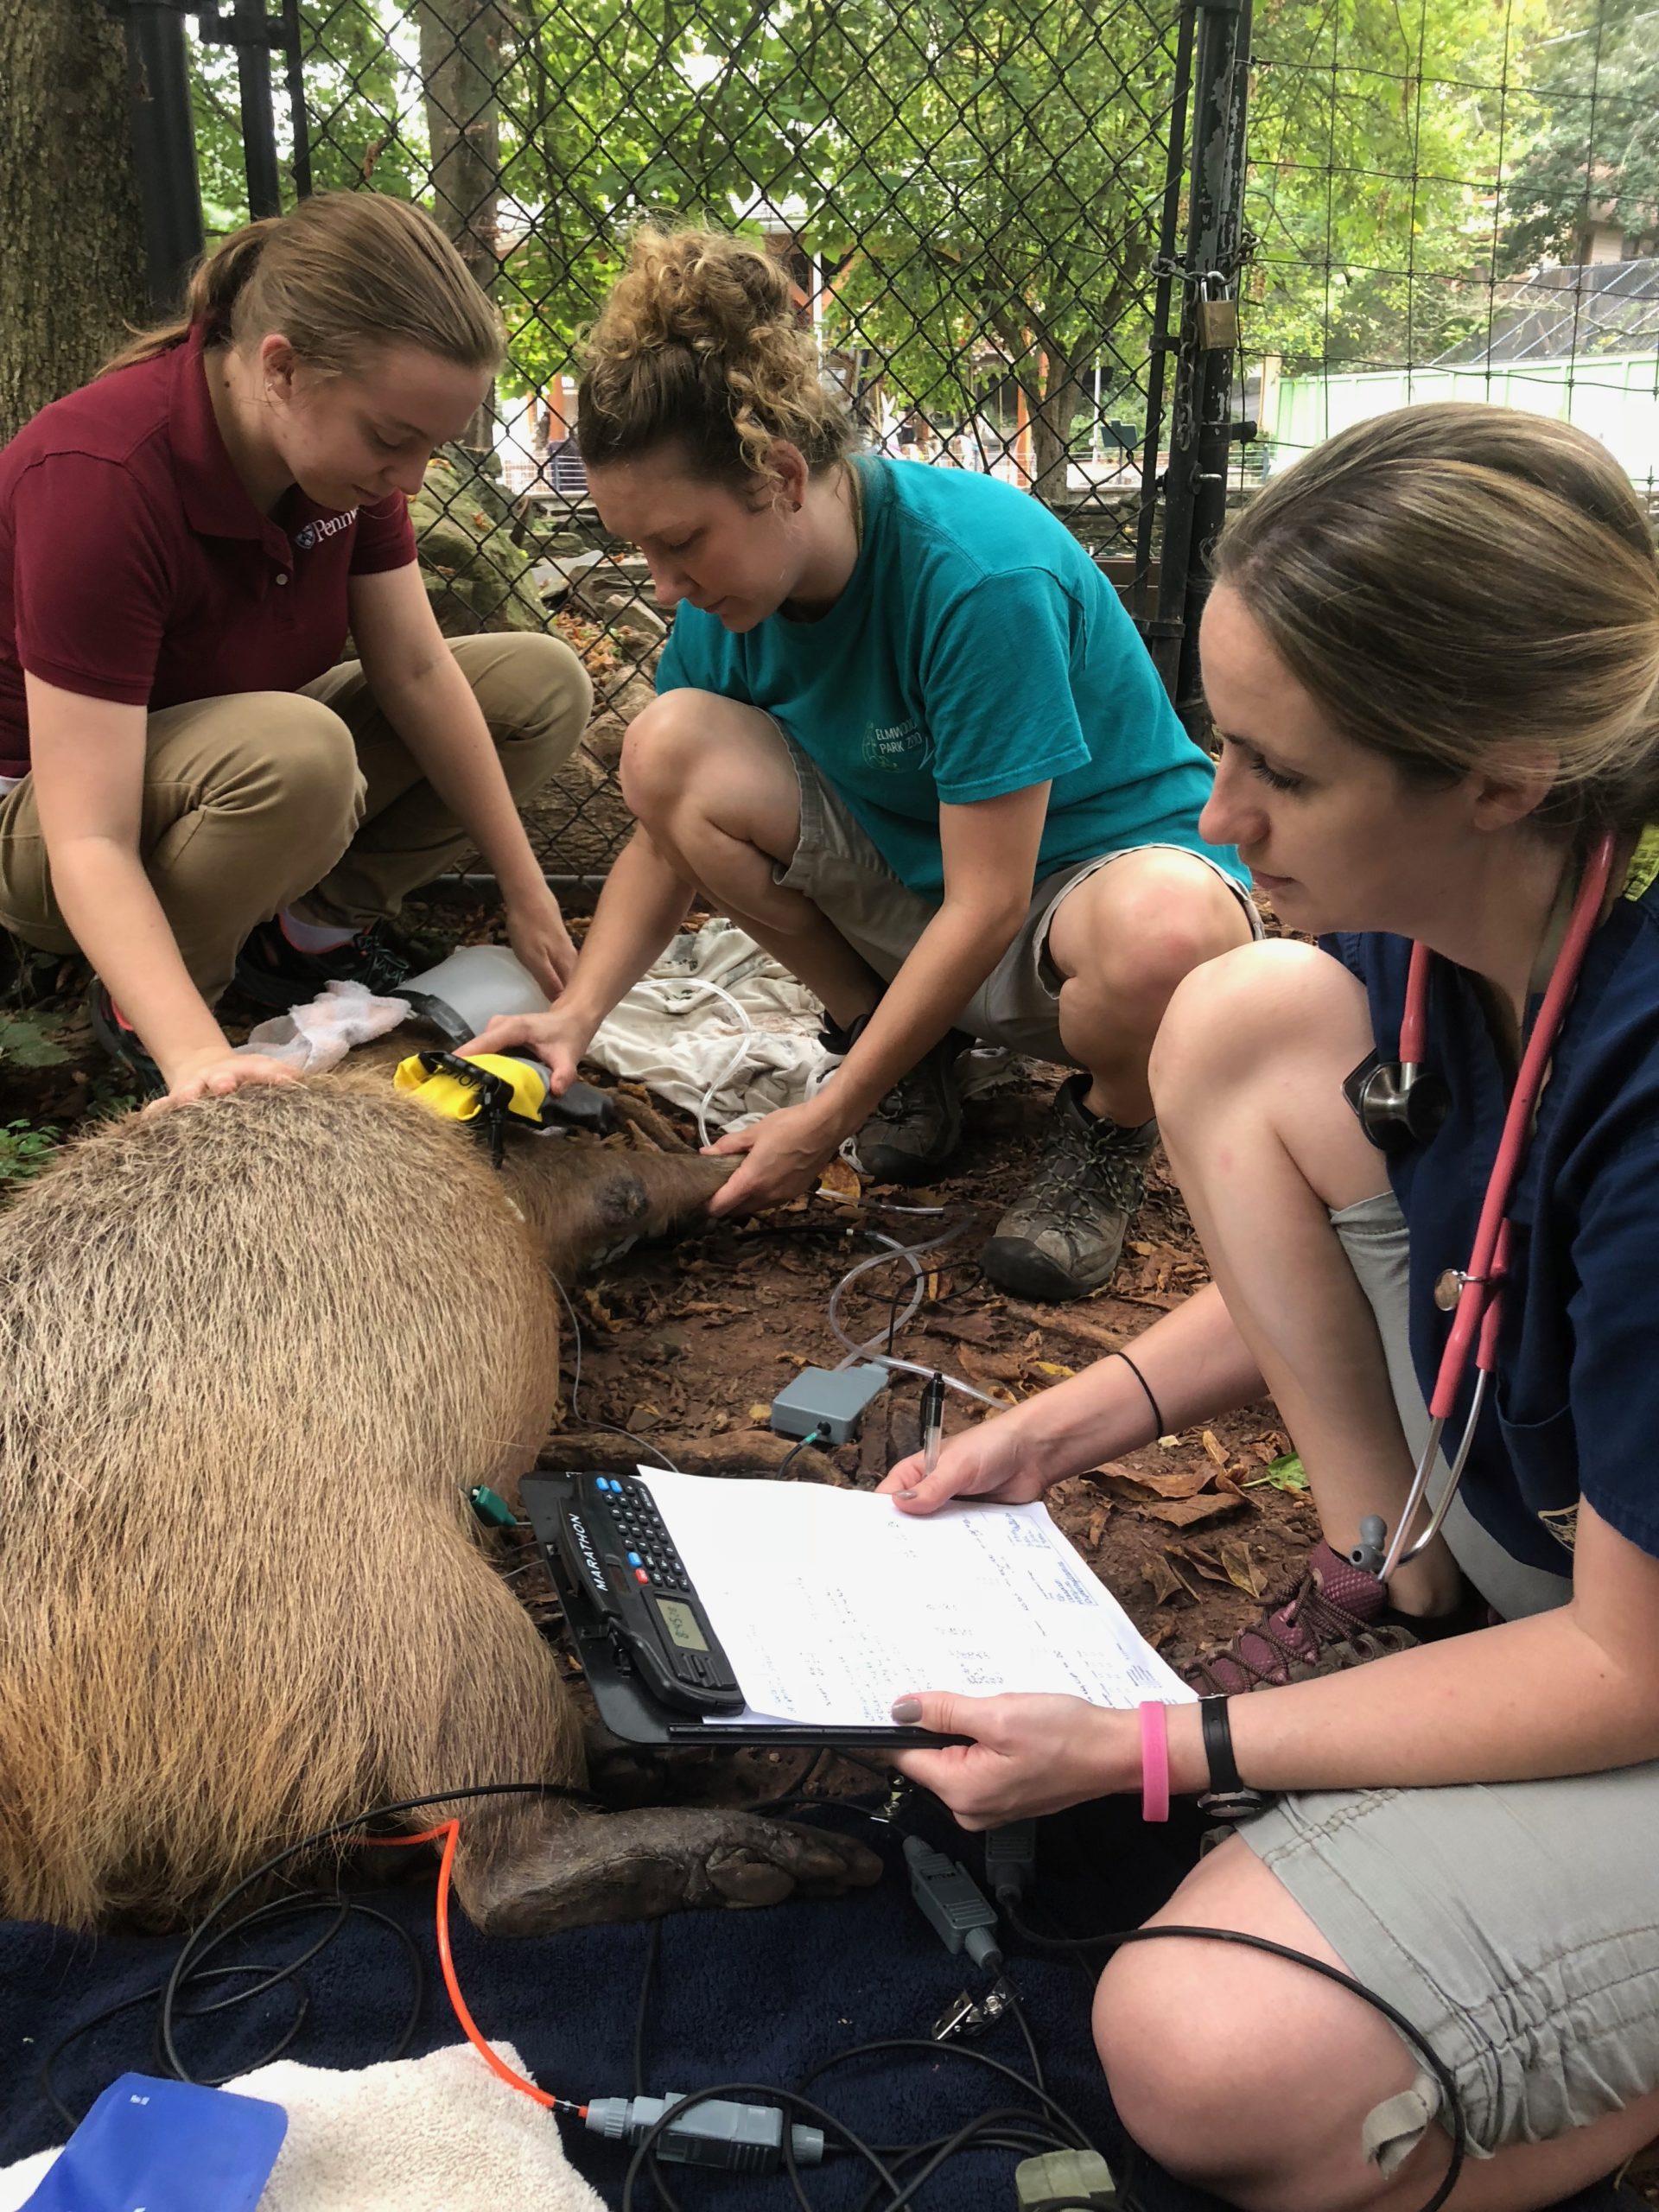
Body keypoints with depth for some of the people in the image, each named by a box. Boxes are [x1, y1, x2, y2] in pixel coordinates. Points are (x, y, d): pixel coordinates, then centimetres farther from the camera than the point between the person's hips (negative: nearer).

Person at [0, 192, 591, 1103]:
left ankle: (306, 928, 1)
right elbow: (89, 841, -37)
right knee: (296, 752, -40)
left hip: (226, 763, 7)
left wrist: (527, 896, -8)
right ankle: (132, 1010, -13)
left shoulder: (342, 430, -13)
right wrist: (199, 1062, -49)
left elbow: (417, 672, -8)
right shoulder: (96, 477, -34)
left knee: (543, 686, -5)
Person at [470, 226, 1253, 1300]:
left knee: (1165, 935, -44)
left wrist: (830, 1117, -24)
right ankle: (900, 1044, 0)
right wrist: (579, 1011, -16)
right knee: (669, 742, -17)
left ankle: (1111, 1124, -5)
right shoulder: (730, 591, -9)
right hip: (911, 873, 6)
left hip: (1094, 864, -6)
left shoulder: (983, 574, -30)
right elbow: (668, 835, 1)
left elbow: (987, 903, -28)